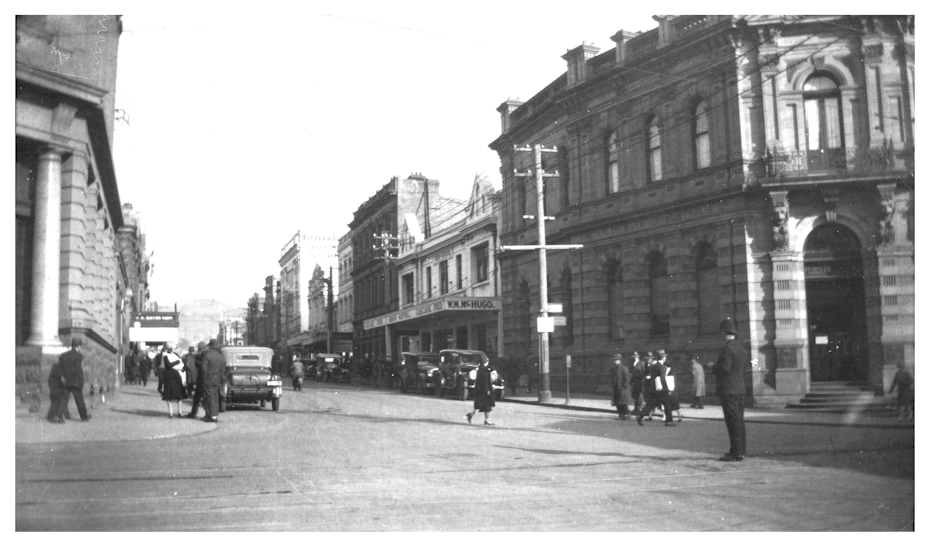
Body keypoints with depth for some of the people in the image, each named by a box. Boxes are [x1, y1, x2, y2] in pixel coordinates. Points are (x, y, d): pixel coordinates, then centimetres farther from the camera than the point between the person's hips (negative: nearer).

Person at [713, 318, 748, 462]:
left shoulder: (727, 349, -16)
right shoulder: (741, 348, 13)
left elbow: (724, 368, -22)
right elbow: (743, 367, 16)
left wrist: (714, 366, -3)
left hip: (728, 389, -9)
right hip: (739, 387, 9)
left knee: (733, 421, -7)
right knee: (739, 420, 12)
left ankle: (736, 453, -6)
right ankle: (740, 451, 16)